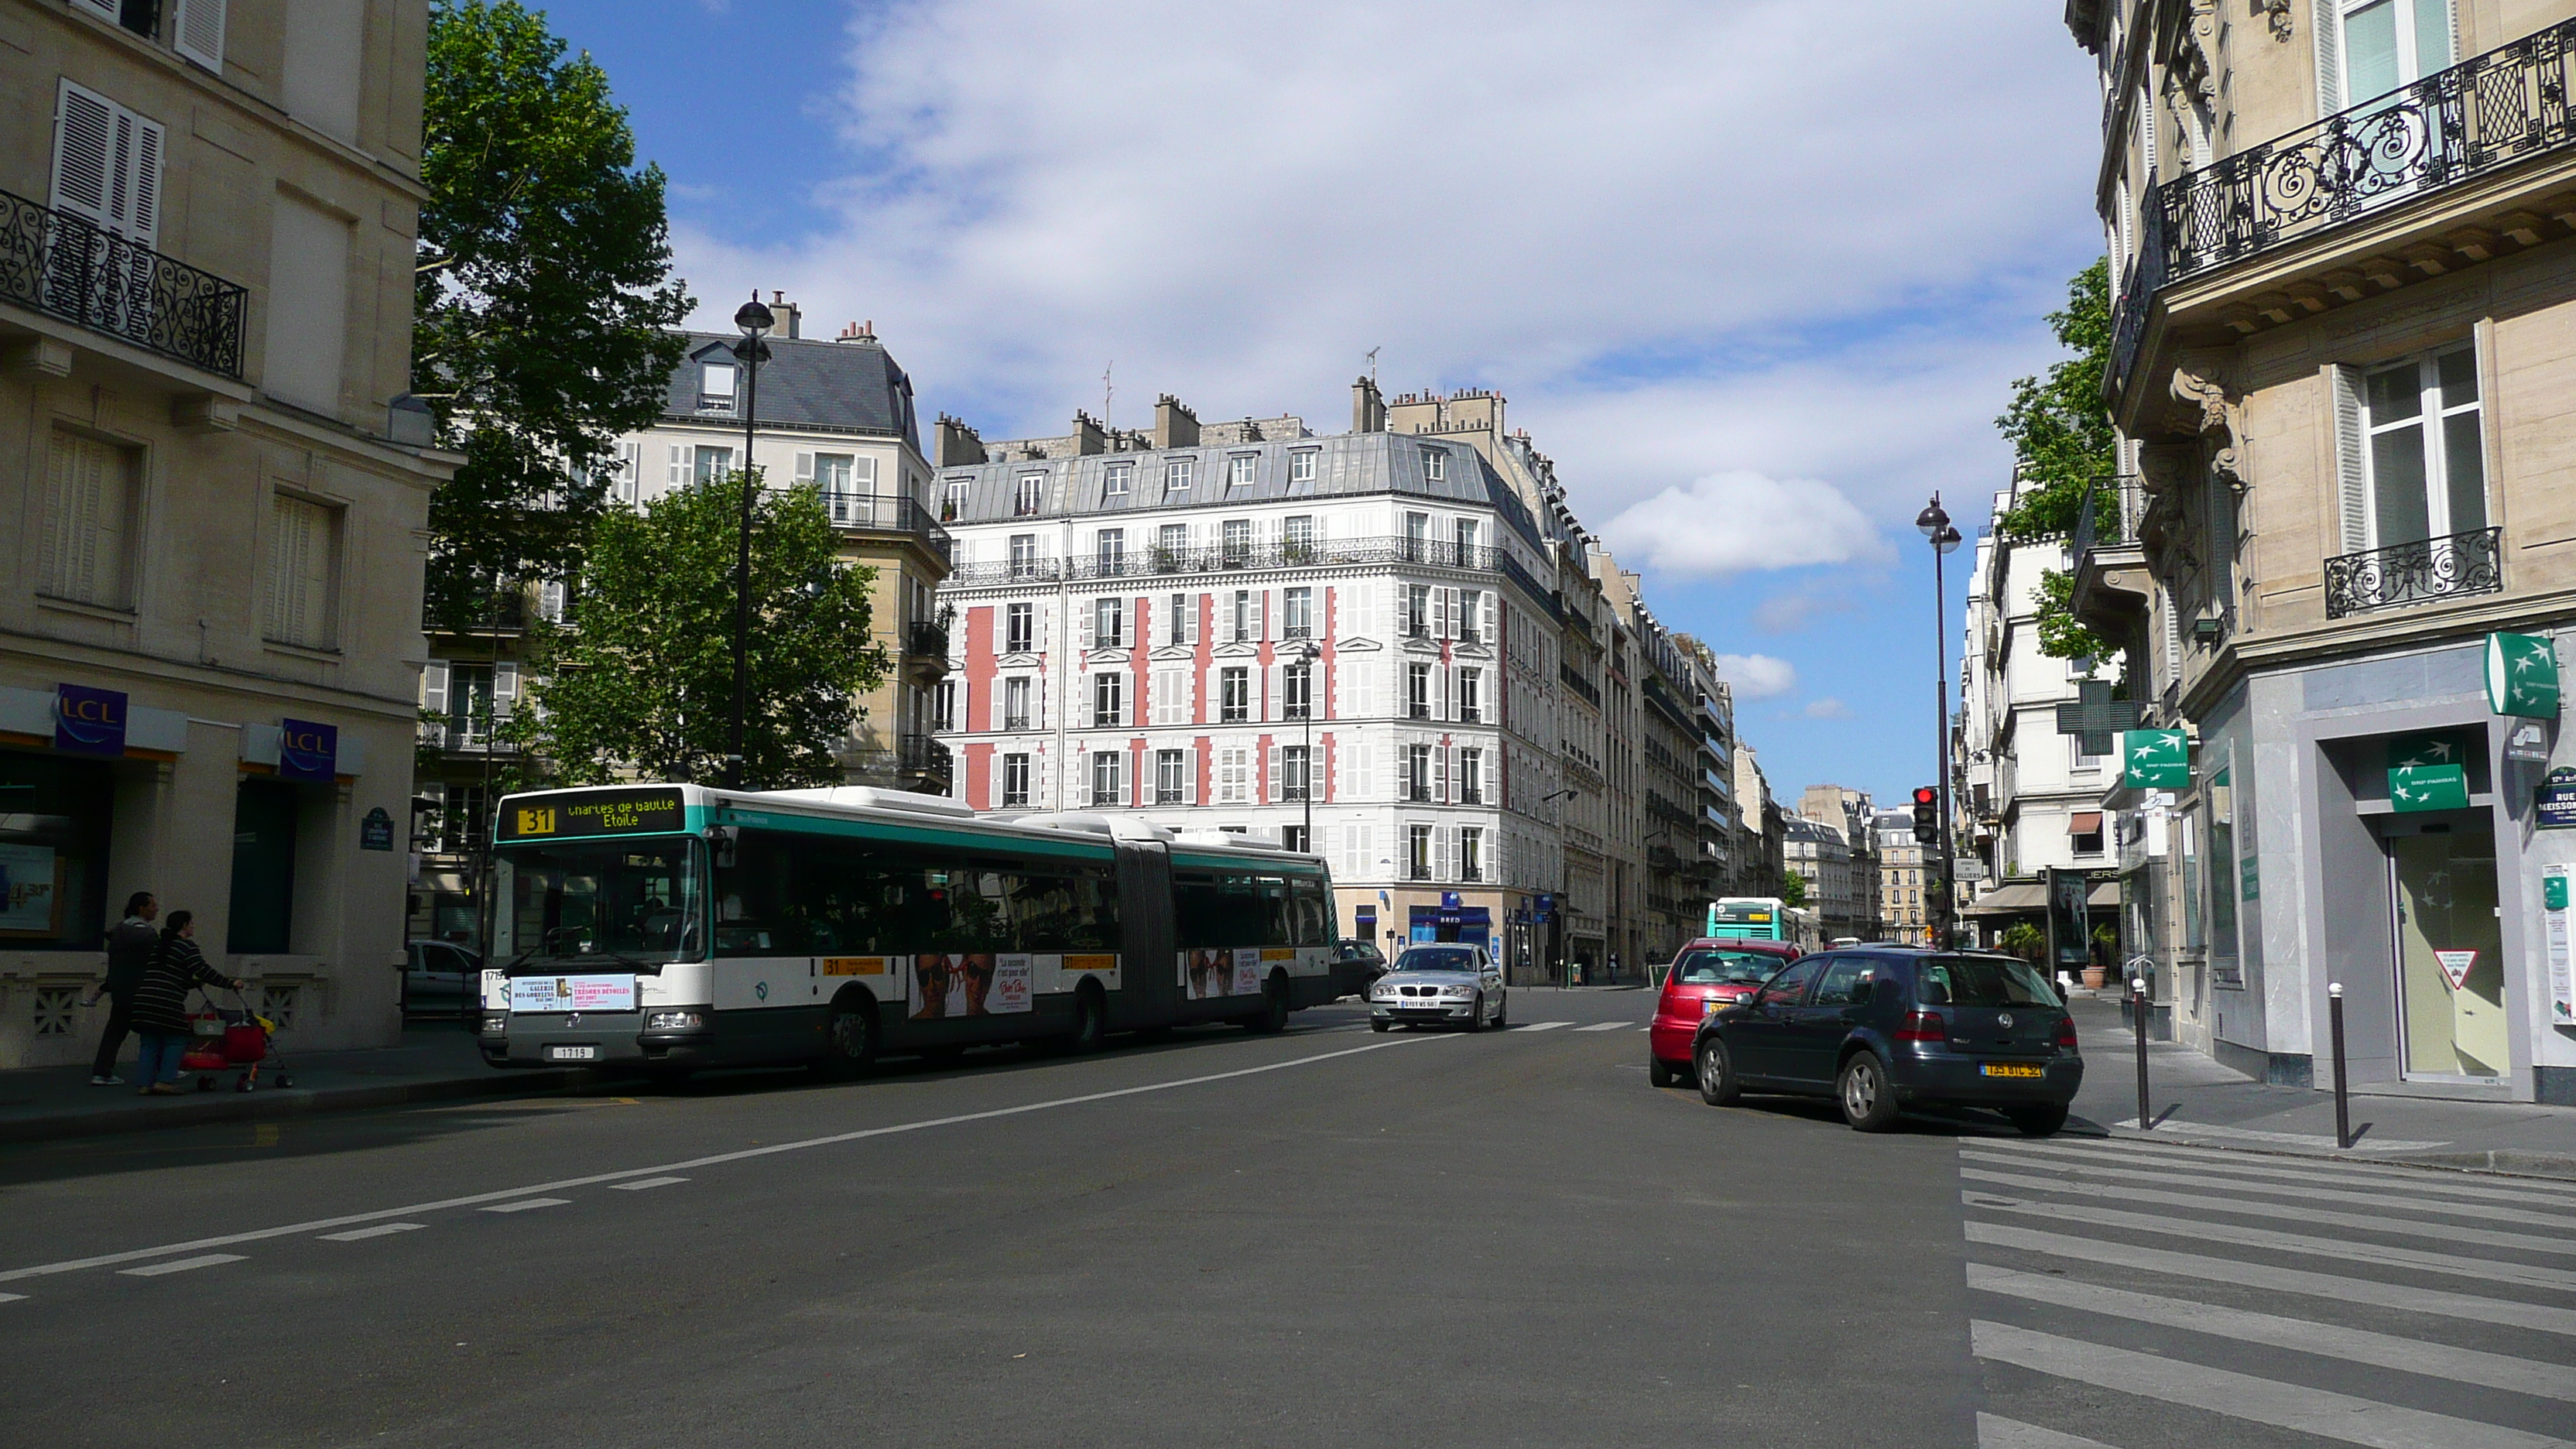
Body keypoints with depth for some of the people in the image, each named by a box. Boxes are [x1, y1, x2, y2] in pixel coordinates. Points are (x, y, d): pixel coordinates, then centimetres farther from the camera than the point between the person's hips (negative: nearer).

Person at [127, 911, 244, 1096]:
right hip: (167, 1003, -7)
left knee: (149, 1044, 10)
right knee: (175, 1041, 1)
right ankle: (163, 1082, -7)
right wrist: (230, 983, -10)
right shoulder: (187, 946, -2)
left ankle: (146, 1084, 7)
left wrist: (192, 982, 39)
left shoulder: (157, 945, 23)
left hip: (143, 999, 7)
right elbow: (202, 970, -13)